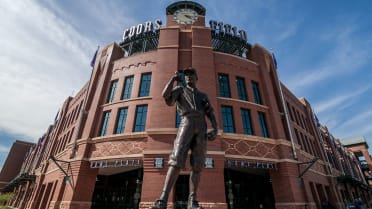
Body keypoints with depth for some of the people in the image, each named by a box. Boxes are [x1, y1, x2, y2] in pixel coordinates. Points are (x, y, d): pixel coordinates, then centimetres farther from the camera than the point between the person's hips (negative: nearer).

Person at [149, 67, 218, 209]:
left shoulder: (203, 96, 31)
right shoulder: (180, 90, 24)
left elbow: (212, 116, 19)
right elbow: (165, 95, 0)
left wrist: (215, 130, 0)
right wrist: (174, 78, 10)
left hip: (201, 129, 3)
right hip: (186, 124, -3)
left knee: (196, 165, -5)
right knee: (176, 161, -19)